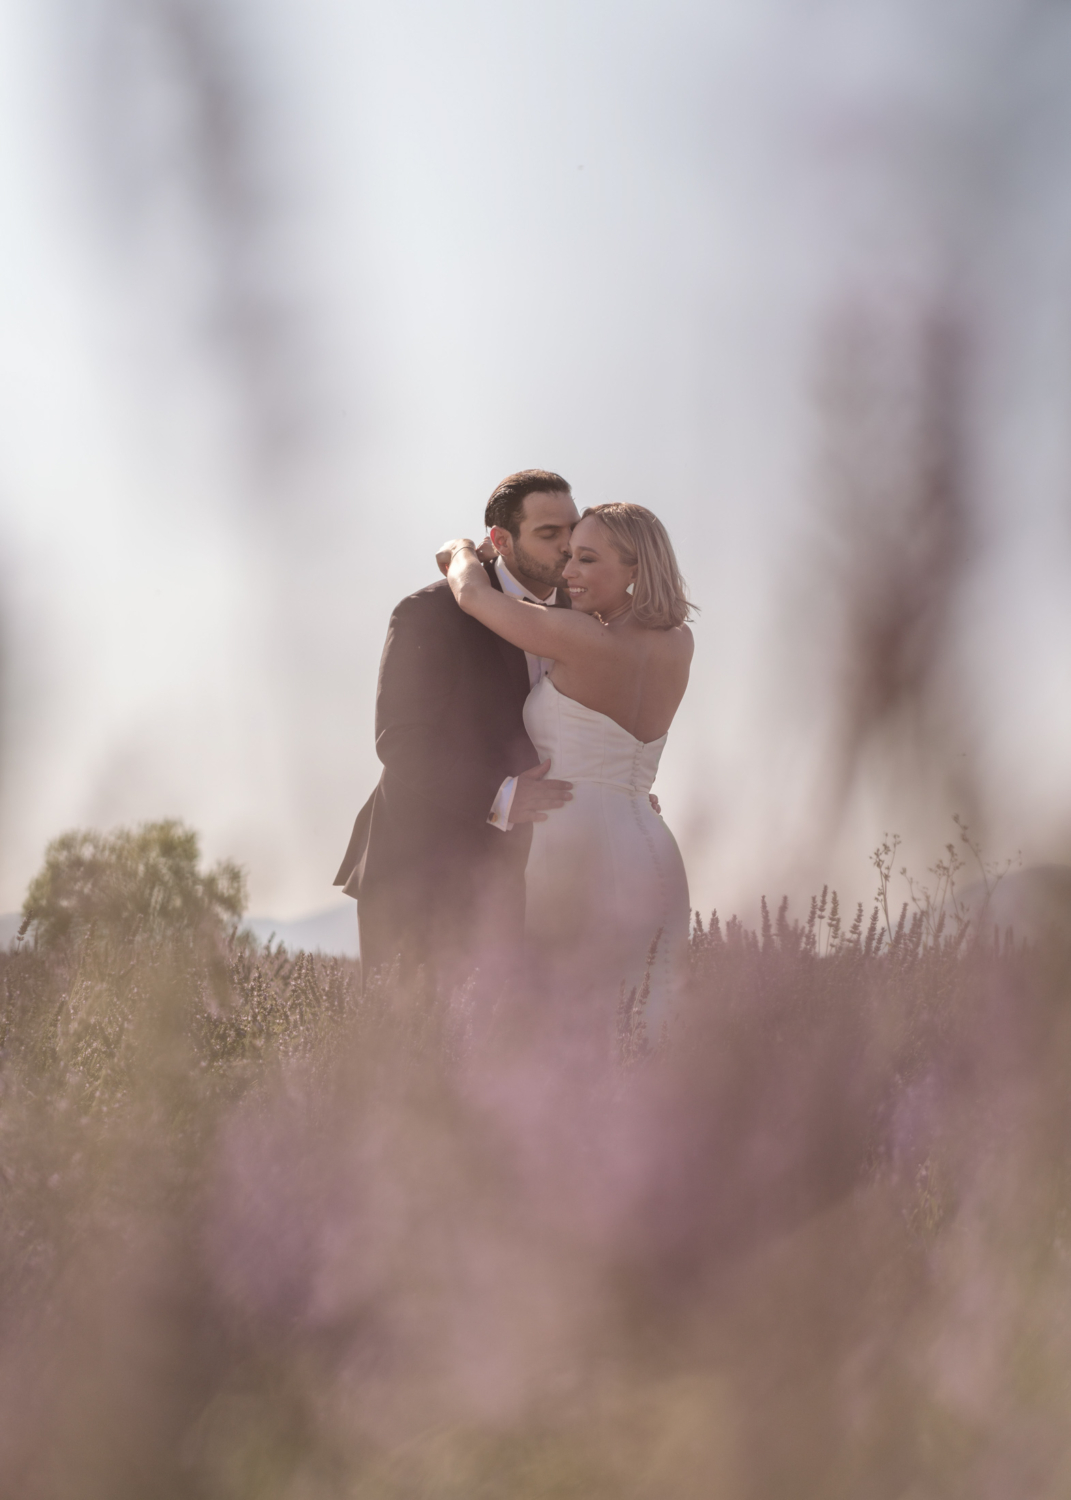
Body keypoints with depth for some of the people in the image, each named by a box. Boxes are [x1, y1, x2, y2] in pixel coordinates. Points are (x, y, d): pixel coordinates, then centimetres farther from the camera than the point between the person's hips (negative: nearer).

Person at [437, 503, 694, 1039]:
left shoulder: (585, 638, -12)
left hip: (576, 859, -7)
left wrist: (461, 553, 20)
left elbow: (472, 594, -2)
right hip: (654, 868, 7)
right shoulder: (677, 643, 8)